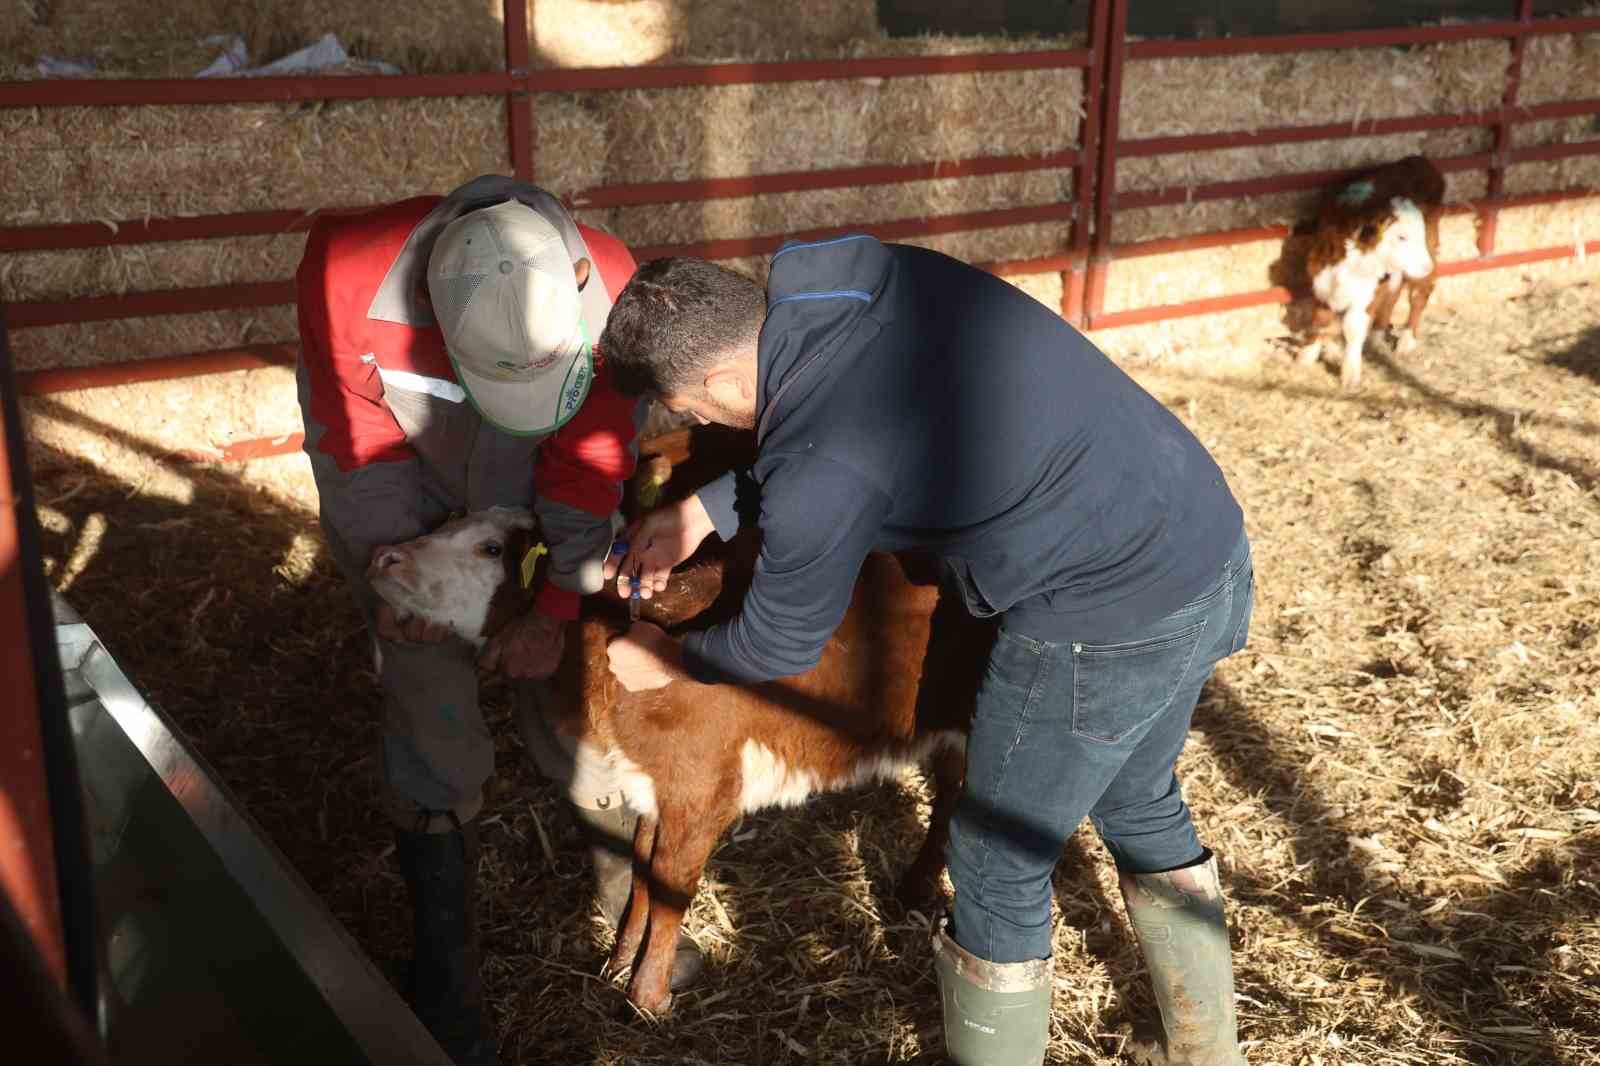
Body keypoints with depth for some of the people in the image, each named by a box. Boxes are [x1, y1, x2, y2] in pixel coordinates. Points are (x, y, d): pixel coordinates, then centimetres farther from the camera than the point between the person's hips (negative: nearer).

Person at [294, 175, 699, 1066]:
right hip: (392, 484, -1)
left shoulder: (613, 291, -33)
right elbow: (360, 435, -19)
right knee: (435, 711, -6)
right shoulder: (347, 275, -36)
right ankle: (447, 976, 10)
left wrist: (556, 607, -18)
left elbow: (591, 459, -20)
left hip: (530, 491, 1)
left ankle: (633, 901, 26)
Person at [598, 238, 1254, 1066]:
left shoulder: (819, 473, -23)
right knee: (1140, 805, 29)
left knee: (998, 868, 13)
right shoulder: (871, 271, -1)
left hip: (1107, 631, -9)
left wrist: (667, 661, 15)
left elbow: (779, 645, -4)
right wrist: (705, 510, 16)